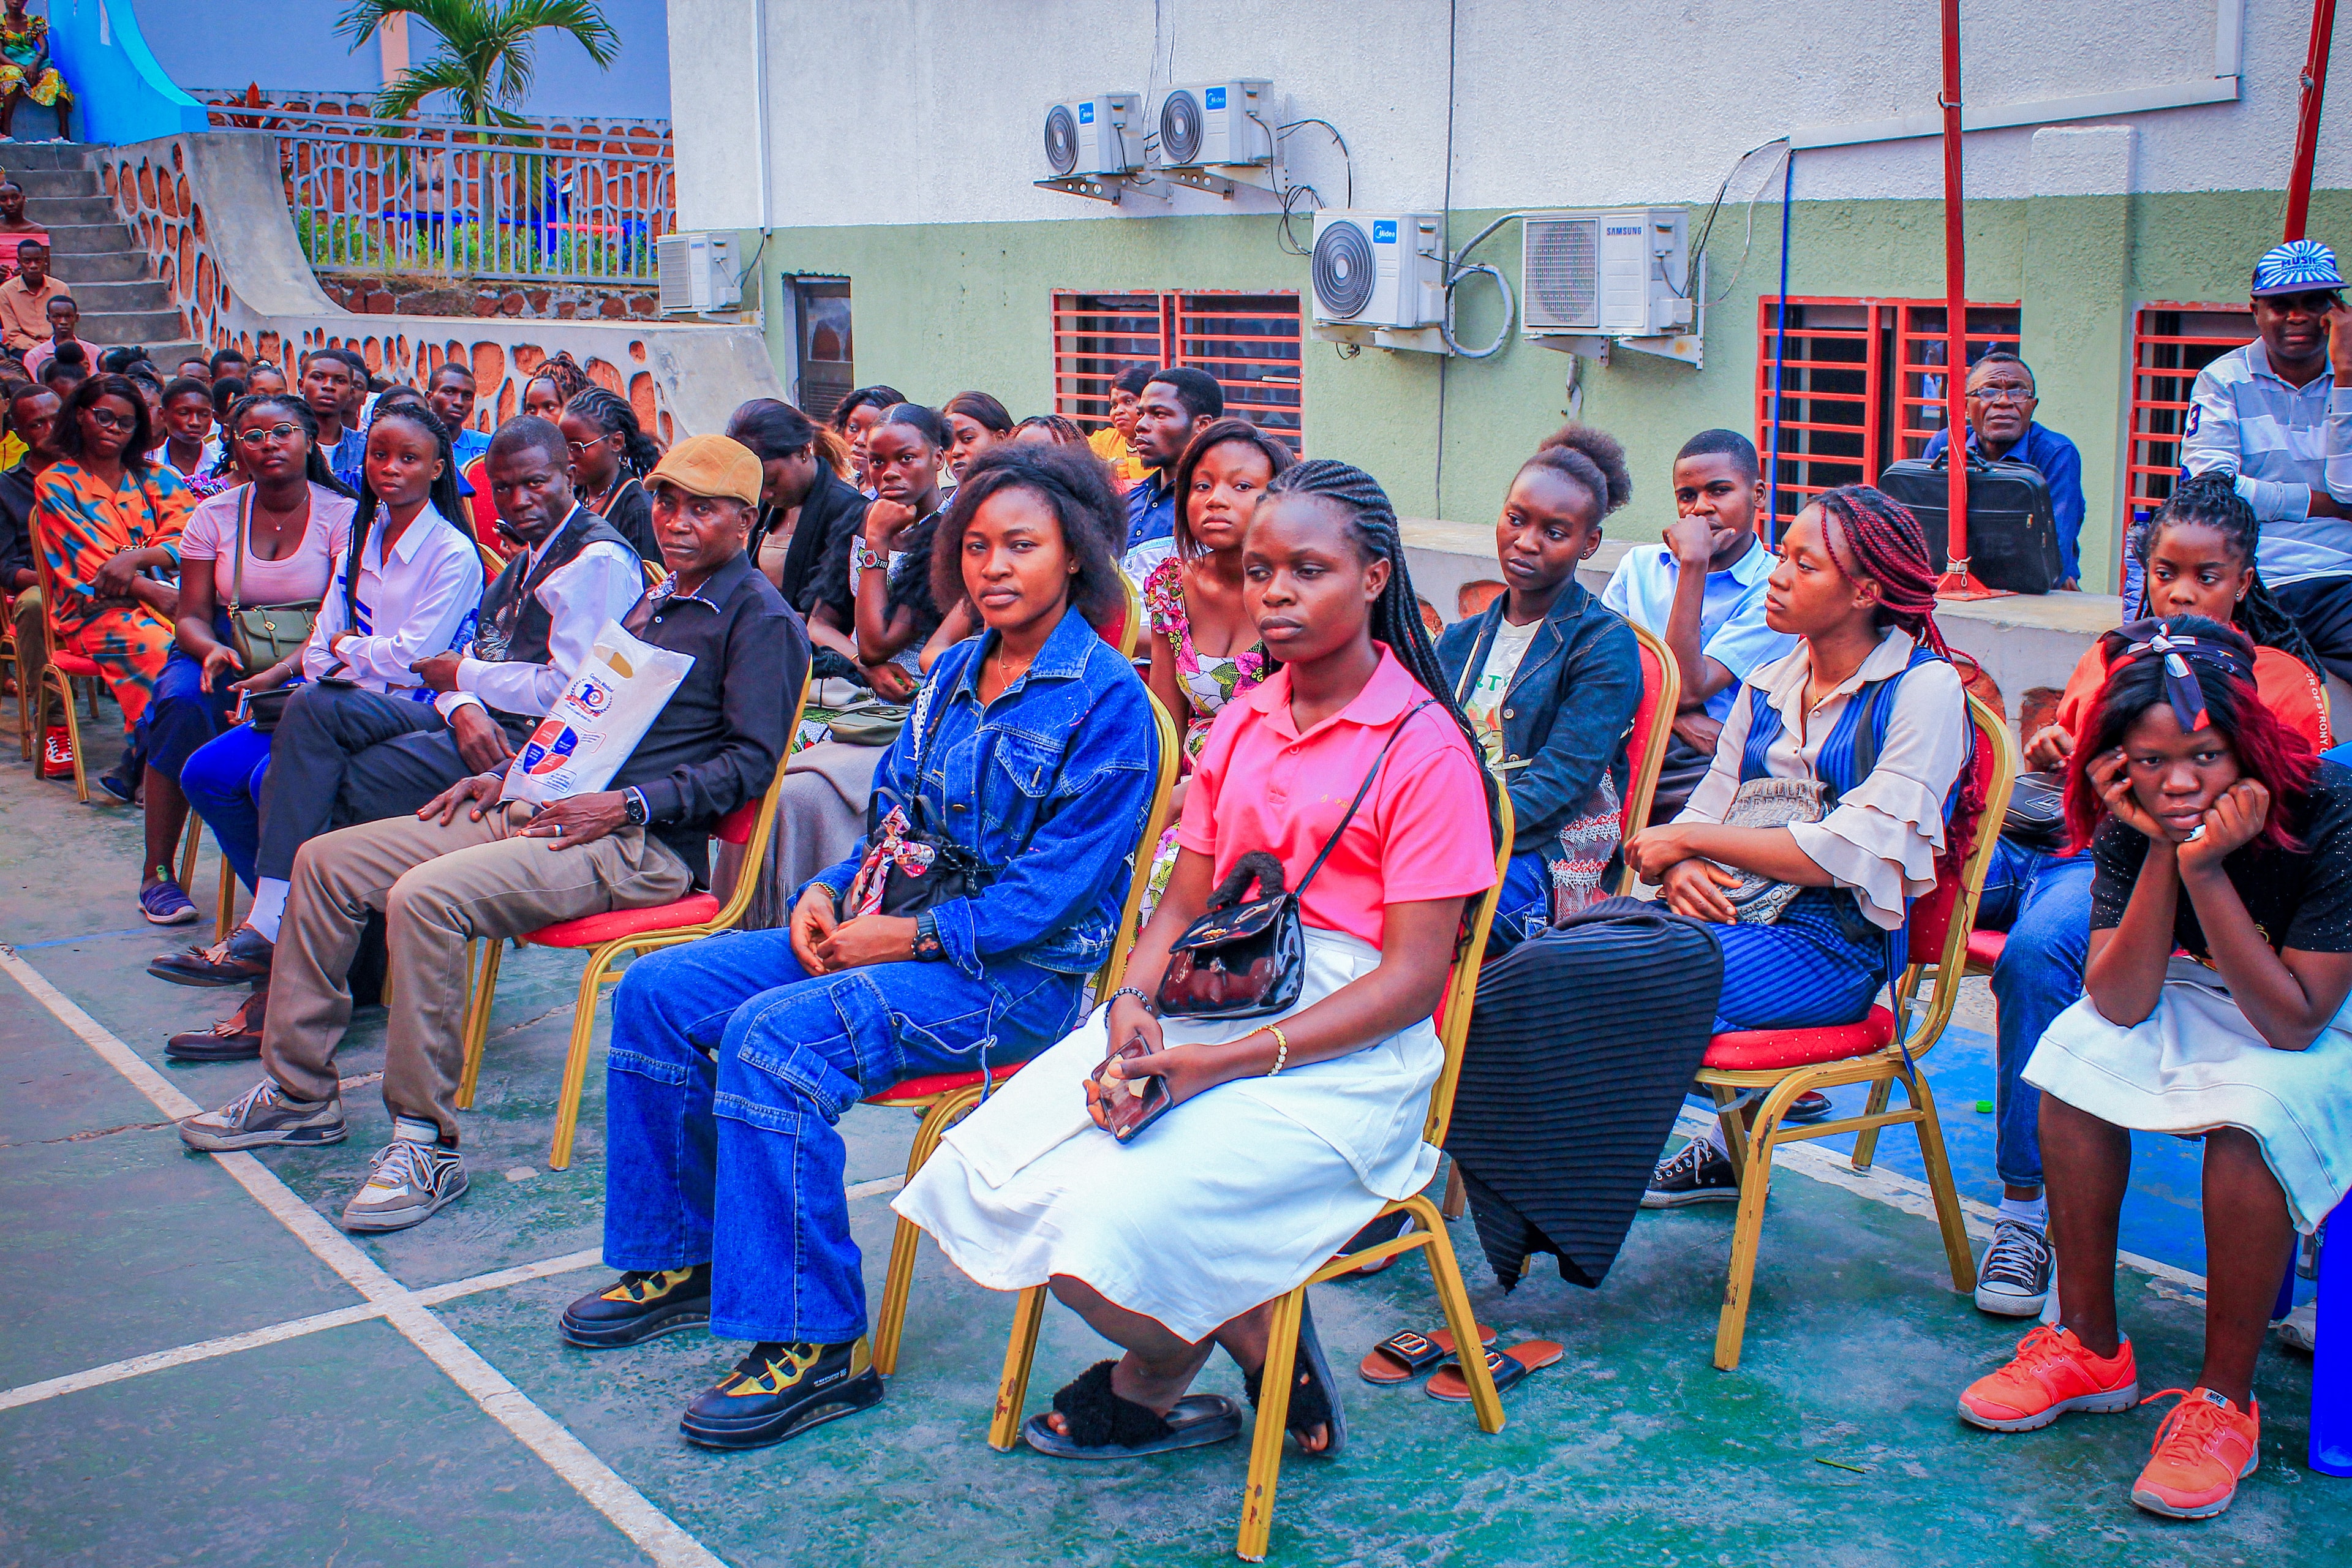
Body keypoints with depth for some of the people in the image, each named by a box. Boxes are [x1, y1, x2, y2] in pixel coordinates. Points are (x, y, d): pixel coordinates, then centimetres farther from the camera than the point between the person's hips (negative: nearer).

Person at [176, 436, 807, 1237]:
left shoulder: (758, 619, -5)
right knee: (326, 861, 3)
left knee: (426, 895, -31)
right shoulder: (653, 601, 23)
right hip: (545, 810, 10)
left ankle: (427, 1141, -22)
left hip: (643, 844, -10)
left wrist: (627, 805, -21)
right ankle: (300, 1091, 10)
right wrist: (510, 775, 16)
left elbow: (753, 760, -14)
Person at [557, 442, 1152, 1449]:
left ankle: (814, 1346, -22)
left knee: (772, 1036, -30)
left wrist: (912, 935, -19)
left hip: (1018, 975, -8)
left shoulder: (1106, 697, -11)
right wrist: (828, 894, -1)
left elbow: (1060, 884, -17)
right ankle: (681, 1259, 12)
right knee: (660, 989, -2)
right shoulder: (955, 672, 14)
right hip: (893, 936, 9)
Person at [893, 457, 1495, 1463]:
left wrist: (1226, 1061, -20)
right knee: (986, 1170, -15)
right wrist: (1135, 1003, -10)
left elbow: (1413, 976, -12)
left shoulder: (1425, 746, -7)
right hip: (1209, 1003, 7)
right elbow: (1184, 905, 14)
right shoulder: (1241, 724, 15)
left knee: (1116, 1220, -28)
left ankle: (1156, 1379, 9)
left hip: (1343, 1047, -7)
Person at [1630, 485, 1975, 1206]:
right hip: (1734, 909, 6)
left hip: (1833, 946, -6)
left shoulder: (1924, 688, -5)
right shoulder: (1767, 685, 15)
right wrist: (1682, 869, -11)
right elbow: (1707, 810, 13)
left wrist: (1689, 839, -10)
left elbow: (1851, 853, -14)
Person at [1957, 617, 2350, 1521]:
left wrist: (2207, 871, -37)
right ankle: (2090, 1349, -7)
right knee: (2079, 1051, -19)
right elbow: (2120, 1003, -22)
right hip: (2209, 1001, 5)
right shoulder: (2131, 824, -15)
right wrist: (2162, 855, -30)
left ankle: (2225, 1402, -18)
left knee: (2252, 1115, -34)